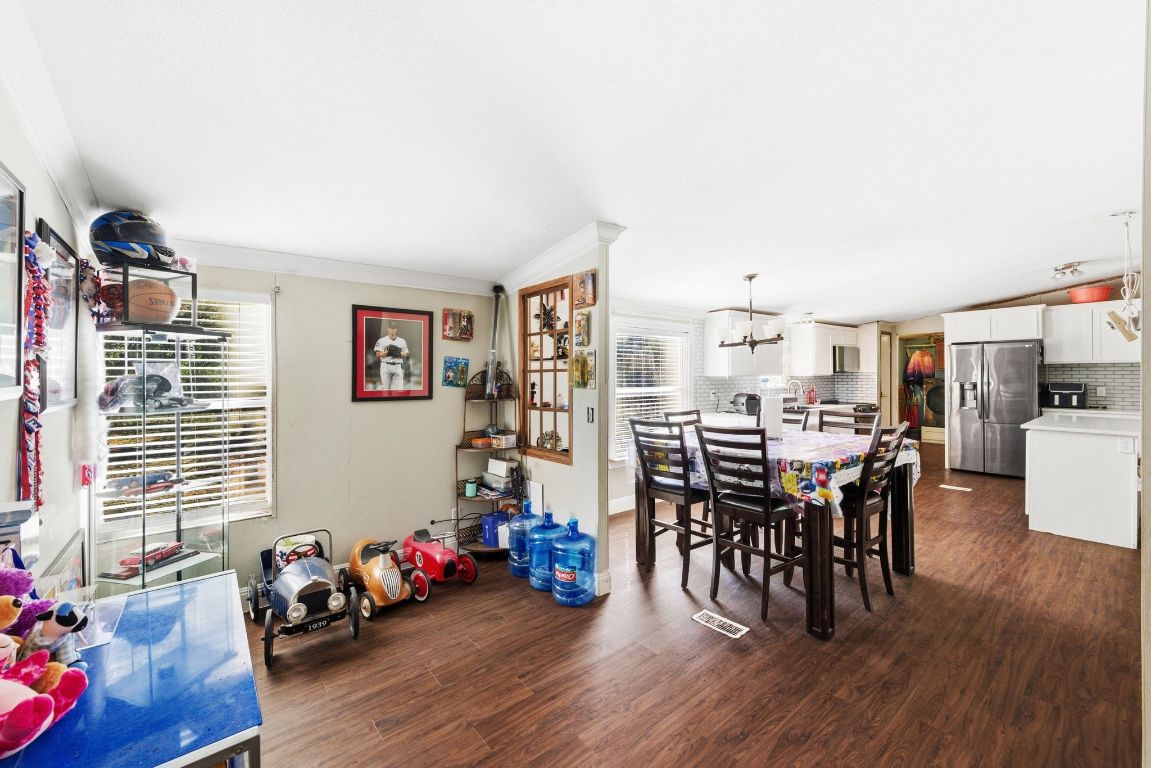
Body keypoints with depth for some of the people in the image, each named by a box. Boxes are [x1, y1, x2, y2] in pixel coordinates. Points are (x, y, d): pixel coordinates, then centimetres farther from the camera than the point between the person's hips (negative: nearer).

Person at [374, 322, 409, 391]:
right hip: (385, 366, -2)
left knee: (399, 387, -6)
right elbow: (378, 355, 1)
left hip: (398, 367, 2)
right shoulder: (382, 340, 4)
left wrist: (399, 353, -8)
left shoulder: (402, 341, 13)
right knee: (385, 387, -2)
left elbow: (405, 355, 13)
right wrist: (387, 352, -13)